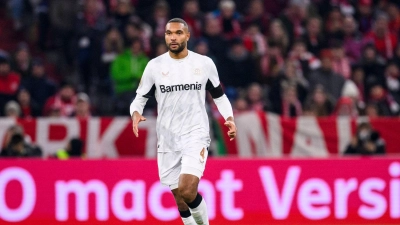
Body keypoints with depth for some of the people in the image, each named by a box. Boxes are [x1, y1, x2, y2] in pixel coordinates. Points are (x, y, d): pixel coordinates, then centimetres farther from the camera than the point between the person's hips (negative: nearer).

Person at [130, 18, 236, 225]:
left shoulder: (204, 64, 1)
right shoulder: (155, 66, 1)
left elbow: (219, 95, 13)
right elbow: (140, 98, 8)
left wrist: (229, 118, -4)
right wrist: (136, 113, -15)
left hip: (195, 135, -2)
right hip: (167, 139, 2)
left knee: (187, 191, -21)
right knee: (179, 196, 8)